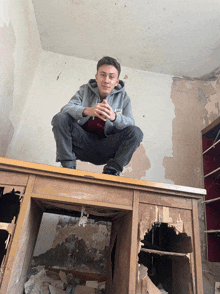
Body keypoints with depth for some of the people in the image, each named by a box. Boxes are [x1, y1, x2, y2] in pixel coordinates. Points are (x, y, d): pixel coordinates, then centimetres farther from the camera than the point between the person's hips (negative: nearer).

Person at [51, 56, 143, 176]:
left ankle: (111, 171, -23)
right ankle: (68, 165, -20)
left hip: (106, 149, 0)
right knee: (60, 118, -19)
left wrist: (114, 117, -33)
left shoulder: (123, 97, 5)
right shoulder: (85, 90, 6)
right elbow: (66, 108, -12)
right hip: (83, 143, 1)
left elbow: (130, 124, -10)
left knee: (136, 132, -22)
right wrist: (86, 111, -34)